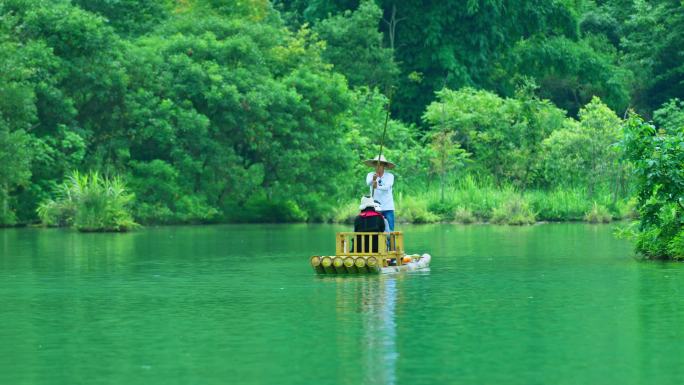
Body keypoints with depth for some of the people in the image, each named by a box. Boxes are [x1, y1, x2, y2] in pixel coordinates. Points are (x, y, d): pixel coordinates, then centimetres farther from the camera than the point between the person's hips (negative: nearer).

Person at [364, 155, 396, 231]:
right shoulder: (370, 175, 3)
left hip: (388, 208, -1)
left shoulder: (390, 176, 0)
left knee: (390, 231, -4)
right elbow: (368, 183, -19)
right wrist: (373, 179, -43)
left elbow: (387, 187, -19)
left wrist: (378, 187, -40)